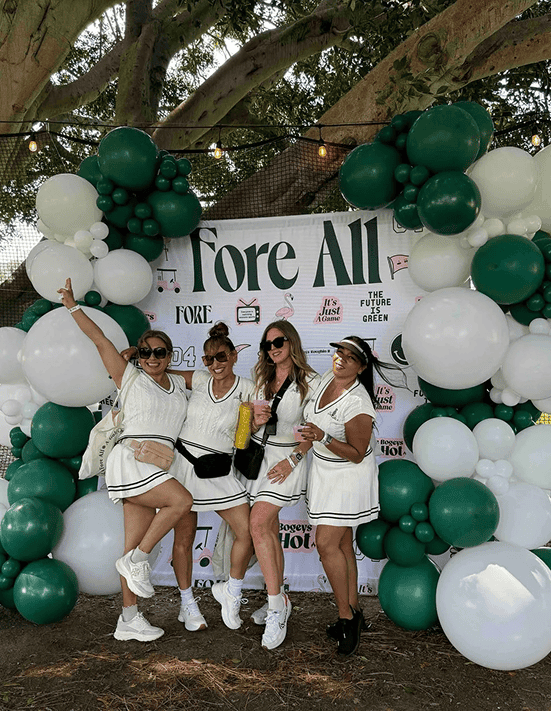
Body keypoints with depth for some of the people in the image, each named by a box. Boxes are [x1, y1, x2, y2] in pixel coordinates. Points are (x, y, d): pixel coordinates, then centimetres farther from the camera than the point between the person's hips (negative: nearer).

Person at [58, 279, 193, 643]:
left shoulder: (179, 384, 18)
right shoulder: (130, 377, 6)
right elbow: (99, 338, 4)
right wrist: (73, 306, 4)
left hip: (158, 467, 5)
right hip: (131, 459, -5)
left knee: (136, 543, 6)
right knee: (182, 500, -23)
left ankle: (129, 619, 12)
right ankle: (137, 560, -7)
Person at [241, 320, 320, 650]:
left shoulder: (310, 382, -5)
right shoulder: (262, 378, 10)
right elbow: (252, 427, 14)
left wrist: (293, 459, -14)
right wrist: (256, 421, -9)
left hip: (287, 458, -5)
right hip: (258, 454, 5)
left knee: (259, 523, -18)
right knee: (271, 529, 9)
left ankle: (277, 603, -8)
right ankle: (280, 599, 21)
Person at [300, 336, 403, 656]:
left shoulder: (358, 403, -25)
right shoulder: (326, 378, 0)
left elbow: (357, 454, -22)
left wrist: (323, 438, -31)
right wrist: (307, 441, 20)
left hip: (350, 477, -8)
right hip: (324, 471, 8)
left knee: (326, 544, -9)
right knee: (342, 544, 13)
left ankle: (346, 617, 8)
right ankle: (354, 611, 26)